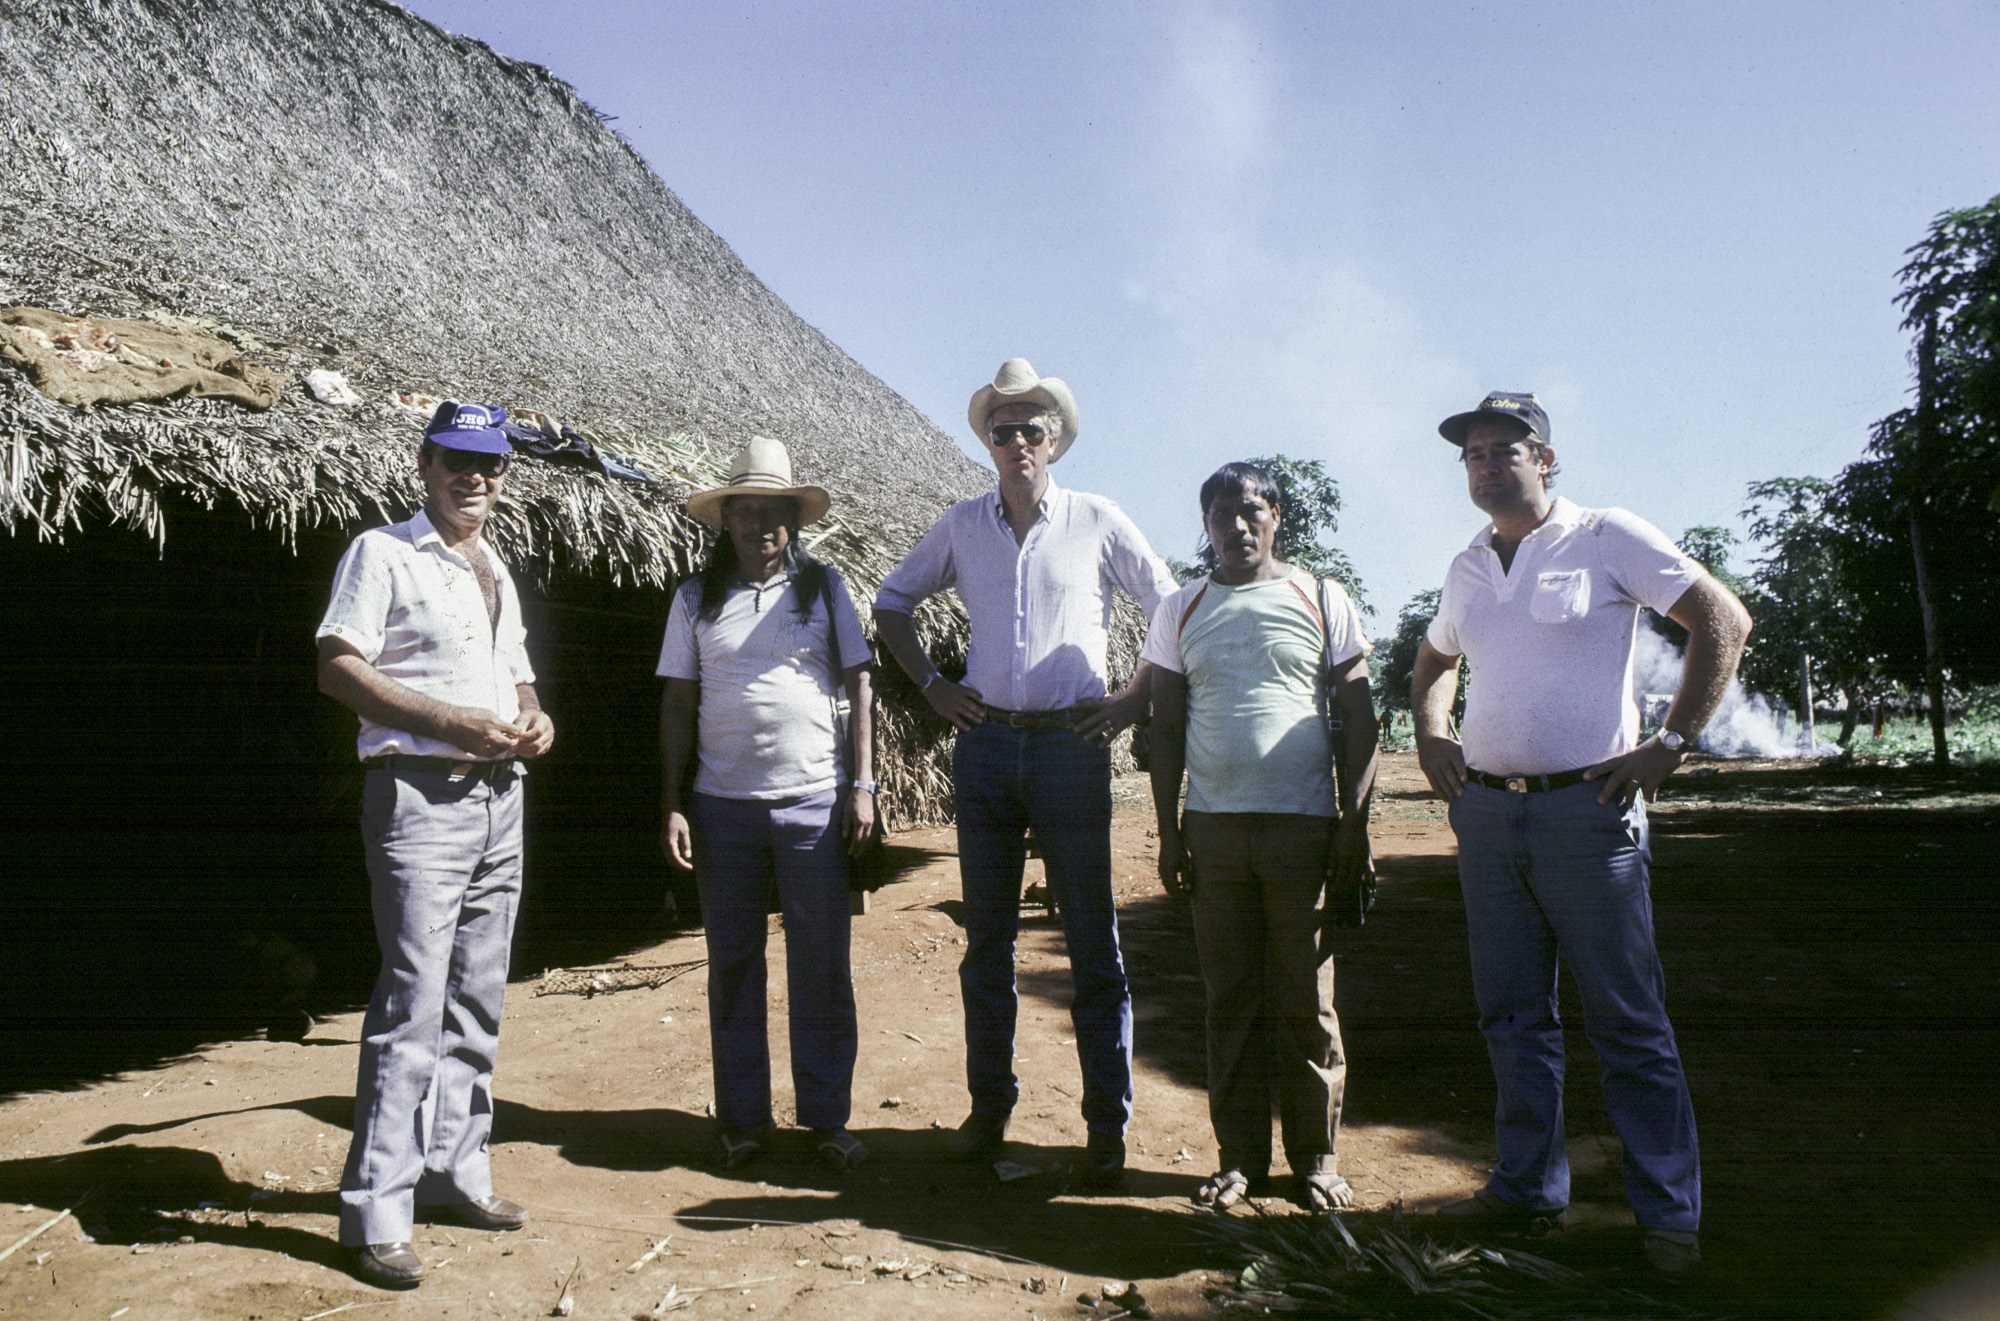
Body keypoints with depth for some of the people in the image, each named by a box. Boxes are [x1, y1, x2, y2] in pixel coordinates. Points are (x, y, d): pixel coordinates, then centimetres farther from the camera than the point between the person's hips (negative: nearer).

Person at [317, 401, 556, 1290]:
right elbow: (338, 667, -11)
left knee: (476, 1006, 12)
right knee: (414, 1007, -10)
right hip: (421, 797, -7)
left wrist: (535, 721, 4)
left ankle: (454, 1172, 24)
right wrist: (455, 721, -19)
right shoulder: (383, 554, -2)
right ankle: (375, 1215, -2)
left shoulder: (497, 573, 20)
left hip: (499, 799, 8)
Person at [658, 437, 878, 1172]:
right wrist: (672, 805, 3)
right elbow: (678, 704, 9)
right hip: (723, 806, 2)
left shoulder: (823, 587, 6)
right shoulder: (697, 599, 9)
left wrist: (862, 785, -2)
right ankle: (743, 1118, 20)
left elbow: (858, 687, 5)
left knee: (821, 967, 2)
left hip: (814, 802, -1)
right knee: (732, 967, 8)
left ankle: (828, 1119, 14)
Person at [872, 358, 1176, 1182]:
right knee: (987, 936, 9)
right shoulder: (963, 525, 9)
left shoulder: (1097, 522, 2)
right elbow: (892, 601, 20)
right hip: (985, 745, 3)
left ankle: (1107, 1123, 10)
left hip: (1072, 749, -3)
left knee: (1092, 942, 0)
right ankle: (989, 1104, 22)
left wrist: (1138, 698, -1)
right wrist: (930, 684, 9)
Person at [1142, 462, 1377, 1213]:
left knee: (1307, 1001, 4)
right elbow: (1166, 727, 10)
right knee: (1230, 998, 7)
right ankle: (1239, 1155, 18)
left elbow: (1358, 719, 5)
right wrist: (1168, 833, 5)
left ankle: (1316, 1156, 18)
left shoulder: (1321, 601, 6)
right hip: (1214, 826, 2)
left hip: (1305, 825, -1)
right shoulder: (1181, 611, 10)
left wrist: (1355, 823, -2)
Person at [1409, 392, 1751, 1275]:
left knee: (1628, 1022, 1)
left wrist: (1670, 744, -9)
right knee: (1512, 1018, 11)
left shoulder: (1608, 538, -3)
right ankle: (1529, 1189, 23)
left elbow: (1724, 621, -5)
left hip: (1586, 810, -5)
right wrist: (1431, 737, 14)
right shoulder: (1467, 569, 14)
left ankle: (1668, 1213, 12)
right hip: (1484, 813, 6)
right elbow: (1434, 662, 31)